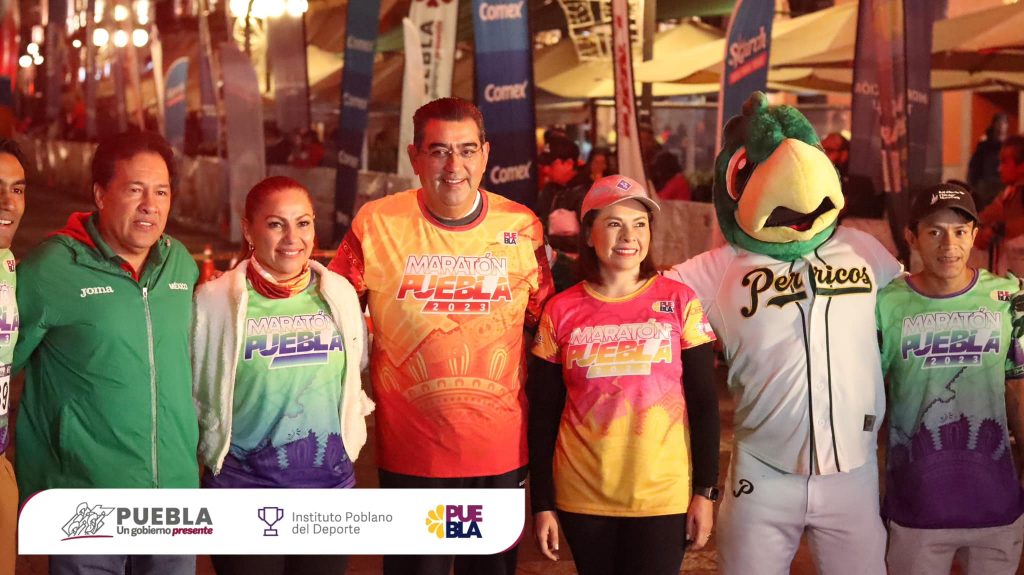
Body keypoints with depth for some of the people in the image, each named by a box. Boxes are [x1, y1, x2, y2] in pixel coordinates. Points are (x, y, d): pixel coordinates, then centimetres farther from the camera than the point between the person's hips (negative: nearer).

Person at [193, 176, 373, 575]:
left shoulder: (340, 293, 2)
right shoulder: (214, 300, -9)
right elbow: (187, 387, 1)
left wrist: (351, 426, 10)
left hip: (330, 484, 3)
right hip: (243, 491, -3)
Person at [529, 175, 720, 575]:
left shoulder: (680, 302, -2)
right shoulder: (561, 311, 1)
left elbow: (703, 402, 1)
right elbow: (544, 413, 4)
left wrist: (705, 490, -3)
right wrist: (542, 503, 1)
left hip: (663, 495, -1)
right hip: (582, 497, 1)